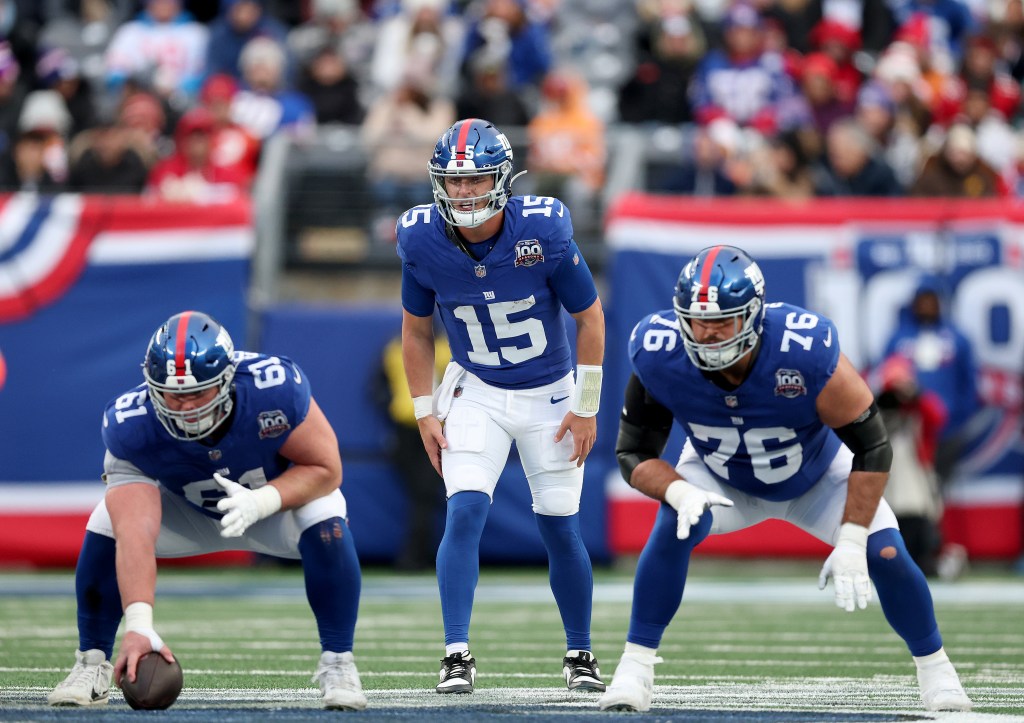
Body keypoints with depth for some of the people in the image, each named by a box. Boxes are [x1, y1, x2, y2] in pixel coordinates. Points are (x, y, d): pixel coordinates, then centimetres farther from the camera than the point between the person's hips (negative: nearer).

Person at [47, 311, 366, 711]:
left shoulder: (276, 388, -37)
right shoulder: (130, 426, -36)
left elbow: (324, 469, -24)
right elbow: (135, 536, -44)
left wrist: (260, 501, -42)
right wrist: (139, 626, -57)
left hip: (279, 494, -1)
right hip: (183, 507, 1)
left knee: (325, 526, -31)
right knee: (106, 528, -24)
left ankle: (337, 663, -14)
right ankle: (92, 664, -5)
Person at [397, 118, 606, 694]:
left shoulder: (544, 231, -23)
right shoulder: (423, 240, -16)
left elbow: (590, 317, -10)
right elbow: (417, 330, 2)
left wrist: (587, 407, -8)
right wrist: (425, 413, -1)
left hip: (550, 394, -1)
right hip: (476, 393, 1)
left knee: (560, 529, 4)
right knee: (466, 513, -17)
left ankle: (581, 653, 23)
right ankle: (458, 656, -15)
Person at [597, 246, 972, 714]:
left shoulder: (807, 353, -40)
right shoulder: (658, 357, -33)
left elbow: (871, 448, -29)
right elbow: (634, 451, -21)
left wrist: (850, 541, -31)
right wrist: (677, 492, -42)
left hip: (818, 477, -1)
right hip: (720, 478, 1)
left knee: (884, 554, -15)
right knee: (674, 528, -27)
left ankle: (935, 670, 11)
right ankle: (634, 670, -16)